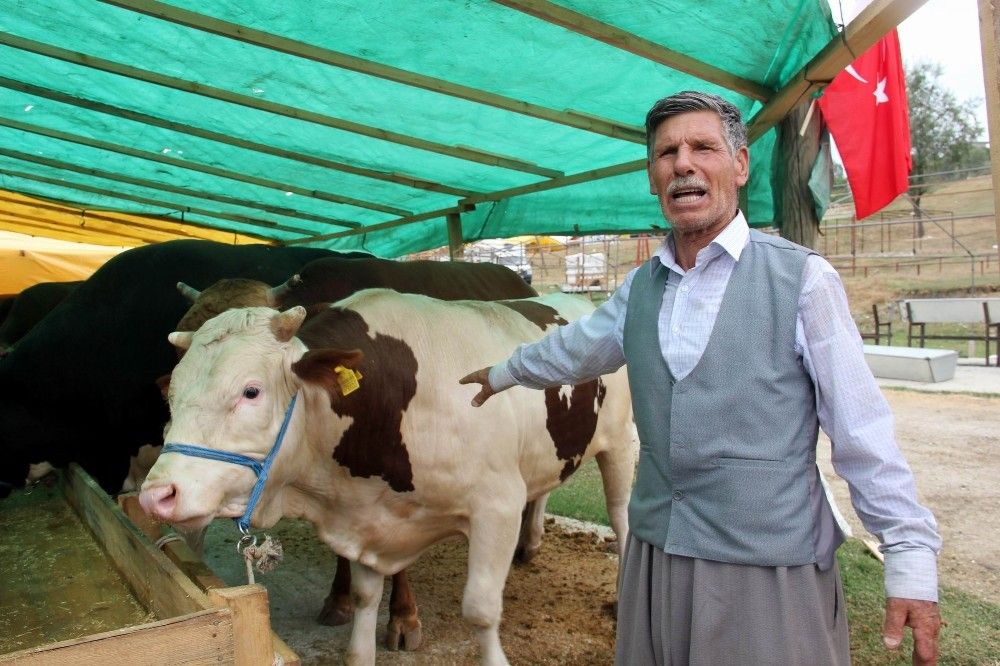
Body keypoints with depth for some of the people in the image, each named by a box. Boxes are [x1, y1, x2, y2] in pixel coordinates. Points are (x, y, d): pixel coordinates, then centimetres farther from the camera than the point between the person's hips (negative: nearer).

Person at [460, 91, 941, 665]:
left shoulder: (802, 277, -8)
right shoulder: (641, 287, 6)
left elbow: (863, 433, -8)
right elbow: (577, 346, 23)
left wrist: (911, 557, -8)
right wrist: (504, 373, 36)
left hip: (773, 574, -4)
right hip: (655, 554, 5)